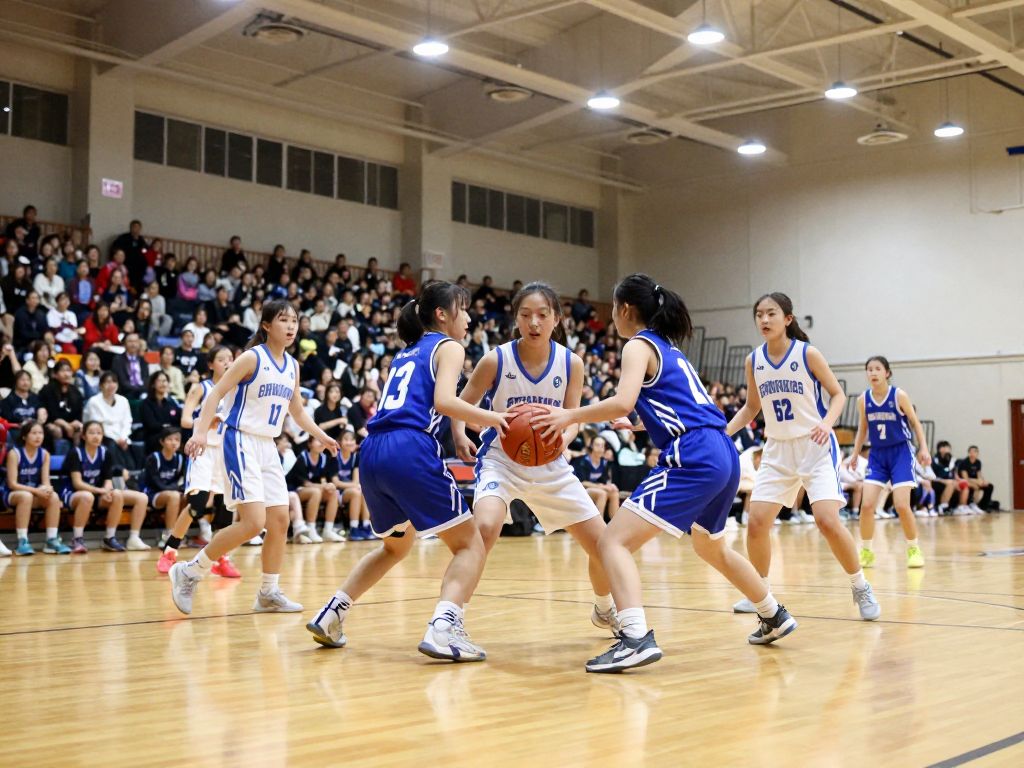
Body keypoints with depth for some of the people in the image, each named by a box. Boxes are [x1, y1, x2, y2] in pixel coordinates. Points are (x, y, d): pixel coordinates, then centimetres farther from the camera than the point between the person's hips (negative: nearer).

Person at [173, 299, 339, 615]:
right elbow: (216, 393, -13)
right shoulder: (252, 357, -11)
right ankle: (189, 572, -2)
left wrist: (321, 435, 15)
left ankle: (269, 593, 18)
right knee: (253, 522, -16)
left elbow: (297, 411, 23)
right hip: (241, 441, -8)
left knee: (280, 520, 5)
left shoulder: (292, 365, 10)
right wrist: (201, 431, -25)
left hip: (268, 446, 8)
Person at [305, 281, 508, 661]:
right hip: (410, 449, -8)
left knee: (396, 545, 29)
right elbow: (444, 401, -11)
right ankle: (443, 629, -18)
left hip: (372, 451, 8)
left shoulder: (407, 353, 28)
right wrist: (493, 419, -8)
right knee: (469, 544, 1)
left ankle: (331, 615, 22)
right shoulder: (449, 347, 7)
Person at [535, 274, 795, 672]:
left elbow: (622, 401, -19)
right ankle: (774, 617, 46)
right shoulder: (670, 347, 23)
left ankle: (637, 639, -28)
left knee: (615, 540, -12)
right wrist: (637, 424, 40)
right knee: (712, 549, 32)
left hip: (693, 459, -9)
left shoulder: (638, 345, -2)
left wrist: (570, 415, -11)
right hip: (724, 456, 9)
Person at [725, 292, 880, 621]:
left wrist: (827, 422, -22)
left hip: (815, 446, -4)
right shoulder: (753, 361, 1)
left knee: (827, 520, -18)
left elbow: (838, 394, -3)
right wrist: (722, 433, 2)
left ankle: (861, 588, 3)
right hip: (778, 450, 4)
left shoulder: (807, 353, -11)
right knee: (756, 523, -3)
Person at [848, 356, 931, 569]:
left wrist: (924, 448, -10)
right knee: (867, 505, -9)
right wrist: (855, 454, 8)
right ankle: (866, 551, 7)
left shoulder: (899, 396, -10)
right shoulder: (863, 400, -1)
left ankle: (914, 549, 10)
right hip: (877, 455, 3)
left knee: (902, 505, -11)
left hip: (900, 452, -3)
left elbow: (915, 423, -1)